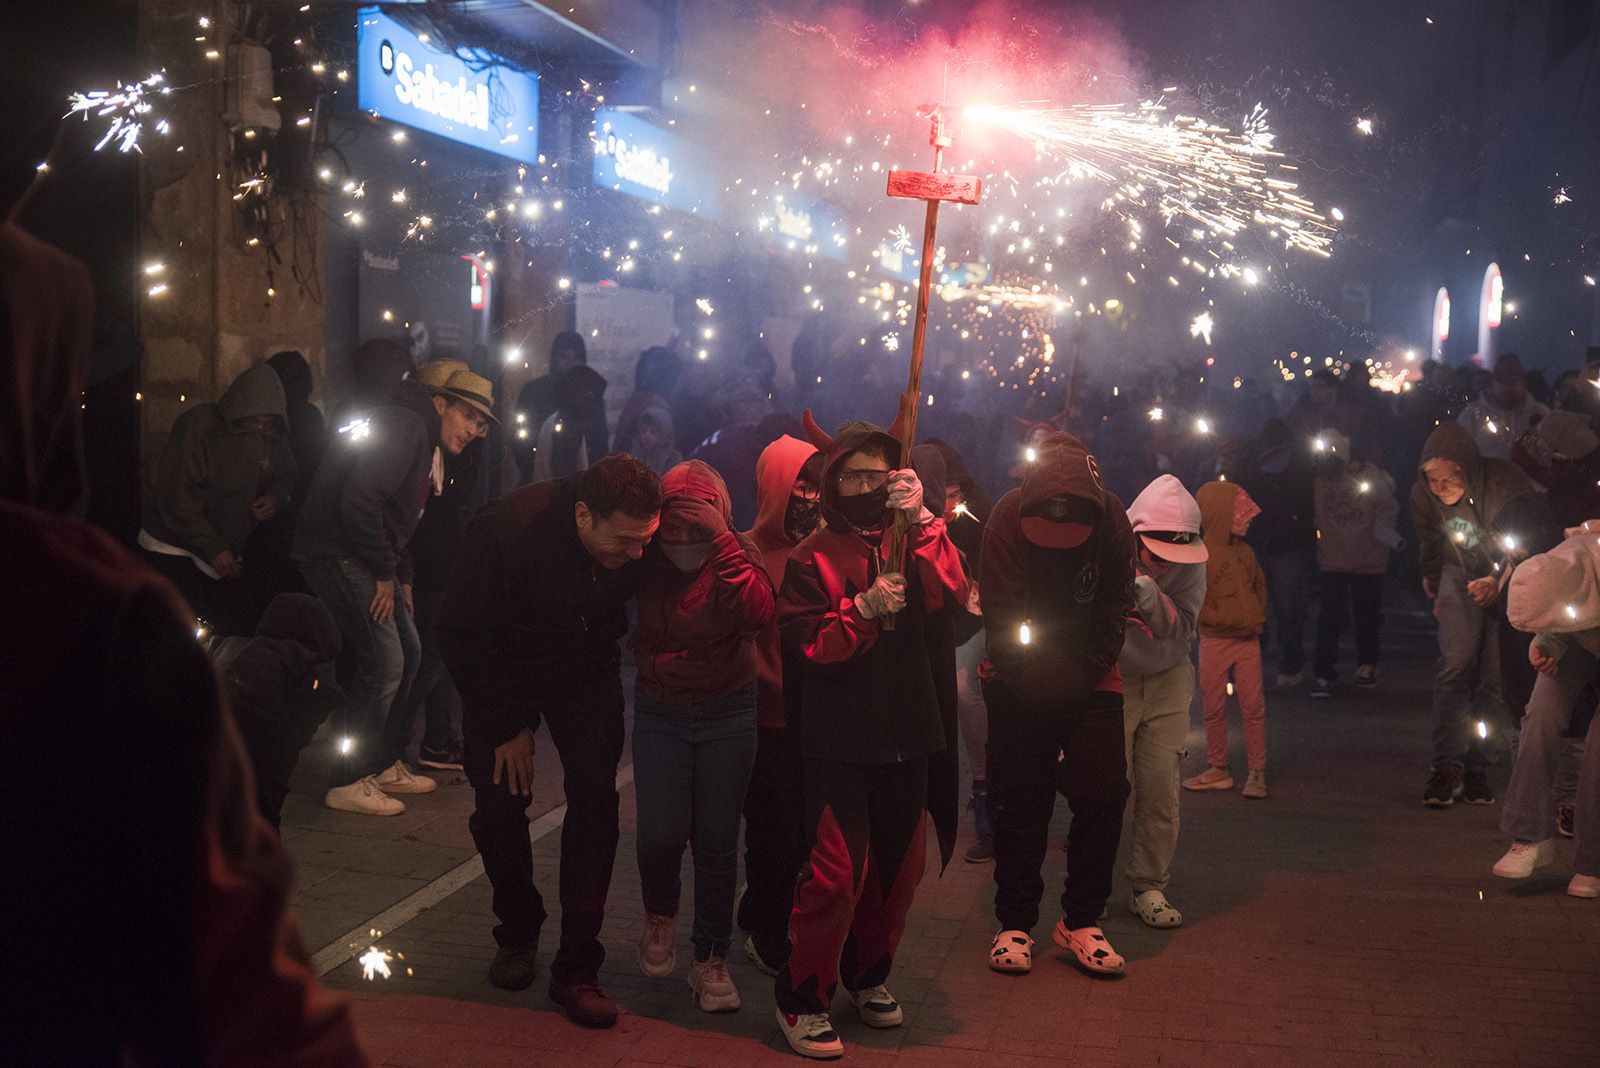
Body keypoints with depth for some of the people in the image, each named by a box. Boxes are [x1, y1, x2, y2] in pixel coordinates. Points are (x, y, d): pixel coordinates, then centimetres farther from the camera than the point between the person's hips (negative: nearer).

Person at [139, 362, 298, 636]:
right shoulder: (198, 425, -18)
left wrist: (276, 496, -9)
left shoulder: (273, 437, 0)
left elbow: (286, 475, 18)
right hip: (174, 549, -6)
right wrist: (213, 549, -20)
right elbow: (177, 498, -20)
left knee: (247, 624, 1)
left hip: (226, 552, 6)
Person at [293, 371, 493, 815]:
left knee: (407, 654, 14)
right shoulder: (404, 425, -17)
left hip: (366, 558, 11)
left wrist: (402, 576, 15)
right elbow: (359, 501, -26)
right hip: (338, 555, -11)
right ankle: (347, 782, -3)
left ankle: (385, 764, 25)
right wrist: (385, 574, -18)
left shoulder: (426, 443, 17)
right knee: (383, 662, -12)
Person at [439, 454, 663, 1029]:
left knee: (595, 802, -12)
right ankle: (518, 934, 25)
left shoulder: (641, 538, -26)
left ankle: (576, 969, -3)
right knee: (498, 810, -3)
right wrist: (508, 726, -15)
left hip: (586, 674, 2)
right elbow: (461, 633, -20)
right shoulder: (505, 529, -34)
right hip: (500, 675, -1)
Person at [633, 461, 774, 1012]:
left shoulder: (738, 553, -10)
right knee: (661, 833, -7)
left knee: (717, 842, 3)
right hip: (659, 712, 1)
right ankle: (660, 916, 26)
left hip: (727, 716, -1)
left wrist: (721, 539, -32)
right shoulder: (647, 557, -5)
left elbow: (758, 613, -29)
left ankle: (710, 960, 19)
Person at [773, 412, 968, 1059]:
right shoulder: (813, 557, -1)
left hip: (905, 737, 4)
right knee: (836, 873, -8)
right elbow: (806, 643, -9)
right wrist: (864, 608, -22)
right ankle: (801, 1000, 7)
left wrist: (922, 521, -21)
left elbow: (950, 595, -11)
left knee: (898, 867, 13)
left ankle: (868, 976, 34)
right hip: (838, 742, -4)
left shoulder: (909, 542, 8)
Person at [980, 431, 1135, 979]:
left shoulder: (1112, 518, -11)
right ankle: (1015, 922, 15)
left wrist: (1081, 676, -8)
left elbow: (1113, 609, -4)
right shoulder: (1008, 516, -16)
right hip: (1022, 684, -1)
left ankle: (1081, 920, 8)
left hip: (1090, 683, 2)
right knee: (1020, 803, 2)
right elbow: (1002, 614, -13)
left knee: (1104, 794, -5)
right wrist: (1032, 678, -11)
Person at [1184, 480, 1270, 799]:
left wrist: (1258, 617, 6)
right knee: (1214, 707, 7)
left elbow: (1260, 585, 19)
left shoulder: (1244, 552, 7)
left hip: (1249, 640, 4)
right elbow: (1193, 603, -14)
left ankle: (1257, 772, 8)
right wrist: (1230, 620, -15)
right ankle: (1217, 769, 19)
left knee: (1253, 706, 1)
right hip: (1215, 641, -4)